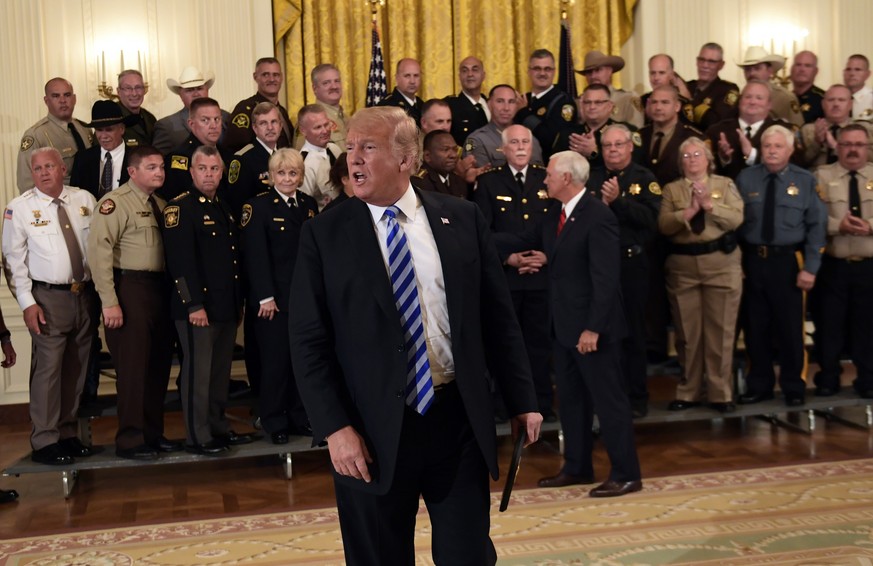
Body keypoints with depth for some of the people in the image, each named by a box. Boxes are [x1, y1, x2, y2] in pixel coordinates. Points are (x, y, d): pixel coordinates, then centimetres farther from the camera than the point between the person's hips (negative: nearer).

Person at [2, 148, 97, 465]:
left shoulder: (85, 200, 5)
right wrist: (27, 303, -11)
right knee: (48, 368, -7)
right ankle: (45, 442, 4)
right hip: (48, 297, -4)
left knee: (76, 369, 11)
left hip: (86, 294, 4)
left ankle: (68, 435, 24)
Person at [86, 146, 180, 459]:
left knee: (158, 366, 13)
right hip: (131, 289, -8)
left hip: (160, 289, 8)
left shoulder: (160, 204, 15)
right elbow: (99, 250, -16)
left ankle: (153, 434, 25)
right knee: (133, 368, -2)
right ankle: (130, 440, 10)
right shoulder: (116, 202, -9)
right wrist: (110, 302, -20)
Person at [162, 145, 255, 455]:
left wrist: (239, 301, 17)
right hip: (197, 306, -8)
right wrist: (195, 305, -21)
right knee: (198, 371, -1)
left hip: (227, 306, 8)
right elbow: (180, 261, -17)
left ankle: (219, 429, 26)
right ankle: (198, 437, 8)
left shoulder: (224, 208, 17)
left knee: (221, 371, 15)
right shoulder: (180, 208, -9)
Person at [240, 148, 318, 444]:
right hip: (274, 298, -5)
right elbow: (255, 255, -10)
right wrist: (266, 297, -15)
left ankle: (300, 418, 20)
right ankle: (274, 422, 14)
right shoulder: (258, 206, -5)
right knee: (275, 360, 1)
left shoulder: (310, 204, 11)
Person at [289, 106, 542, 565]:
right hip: (374, 429, -1)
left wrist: (521, 400, 4)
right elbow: (309, 342, -4)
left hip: (460, 418, 1)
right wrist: (334, 428, -11)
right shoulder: (324, 234, -2)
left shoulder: (462, 218, 3)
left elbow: (498, 317, 6)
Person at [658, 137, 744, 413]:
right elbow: (664, 225, -4)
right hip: (682, 266, 1)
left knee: (720, 331, 0)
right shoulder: (671, 189, 10)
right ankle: (689, 392, 17)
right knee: (687, 332, 7)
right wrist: (689, 211, -16)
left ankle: (721, 393, 10)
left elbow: (736, 219, -6)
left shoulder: (725, 184, 8)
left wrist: (709, 205, -16)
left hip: (721, 264, -1)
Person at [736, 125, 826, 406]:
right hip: (752, 260, 2)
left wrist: (810, 267, -8)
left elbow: (816, 226, -2)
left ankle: (794, 387, 21)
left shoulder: (805, 181, 0)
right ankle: (759, 385, 24)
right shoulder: (745, 178, 3)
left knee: (790, 327, 5)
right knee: (755, 326, 10)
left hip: (788, 261, -1)